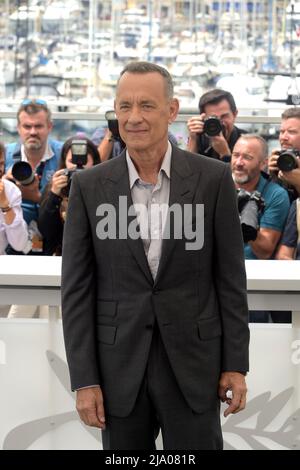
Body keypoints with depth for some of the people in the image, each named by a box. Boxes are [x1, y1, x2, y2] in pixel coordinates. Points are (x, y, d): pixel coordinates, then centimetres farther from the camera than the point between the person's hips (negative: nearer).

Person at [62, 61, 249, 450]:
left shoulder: (213, 179, -2)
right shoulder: (89, 187, 0)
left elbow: (230, 277, 1)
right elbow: (77, 289, 1)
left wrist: (236, 364, -1)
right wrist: (84, 379, -4)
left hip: (193, 364, -1)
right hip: (119, 368, 1)